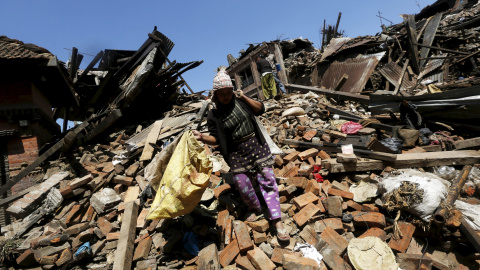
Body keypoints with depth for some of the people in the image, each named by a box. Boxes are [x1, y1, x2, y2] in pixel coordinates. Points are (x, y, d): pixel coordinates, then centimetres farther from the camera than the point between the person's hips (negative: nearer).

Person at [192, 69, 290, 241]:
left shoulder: (240, 101, 2)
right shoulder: (213, 115, -2)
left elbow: (260, 109, 0)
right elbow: (216, 139, -1)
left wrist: (245, 98, -12)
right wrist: (202, 137, -19)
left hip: (256, 146, 1)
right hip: (237, 153, 0)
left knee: (267, 181, -3)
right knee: (242, 185, 2)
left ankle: (277, 221, 5)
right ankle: (255, 209, 34)